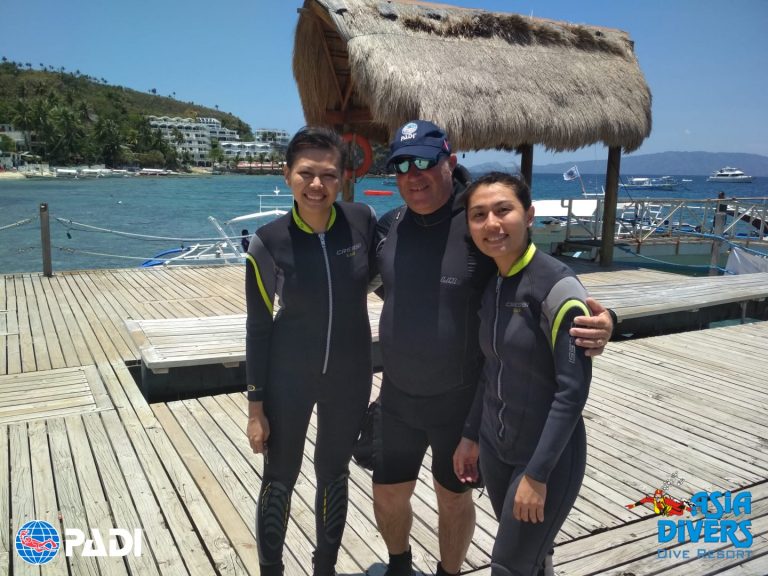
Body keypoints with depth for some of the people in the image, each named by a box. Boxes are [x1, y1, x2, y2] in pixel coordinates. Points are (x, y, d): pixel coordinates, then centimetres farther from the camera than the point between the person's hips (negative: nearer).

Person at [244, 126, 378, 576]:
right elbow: (258, 328, -8)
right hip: (288, 379, -2)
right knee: (279, 480, 13)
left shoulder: (363, 222, -12)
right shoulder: (268, 242, -15)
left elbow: (380, 278, 8)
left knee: (334, 474, 19)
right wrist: (256, 407, -6)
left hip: (349, 377, 2)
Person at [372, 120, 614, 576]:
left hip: (463, 401, -4)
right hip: (398, 397, 4)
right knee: (388, 495, 20)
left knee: (454, 497, 19)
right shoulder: (389, 226, -3)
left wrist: (599, 320, -35)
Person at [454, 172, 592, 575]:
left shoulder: (557, 286, -20)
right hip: (495, 448, 6)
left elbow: (573, 390, -20)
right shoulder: (490, 285, 0)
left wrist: (537, 473, -19)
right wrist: (470, 436, 12)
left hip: (548, 457, -6)